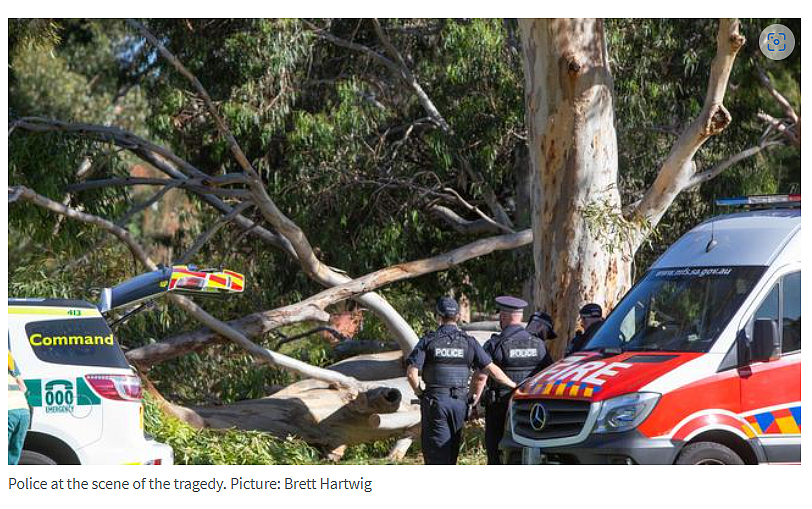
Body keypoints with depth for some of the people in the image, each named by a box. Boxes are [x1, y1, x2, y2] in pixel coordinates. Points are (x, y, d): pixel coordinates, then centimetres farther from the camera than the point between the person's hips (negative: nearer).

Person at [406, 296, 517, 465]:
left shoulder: (428, 341, -2)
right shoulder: (469, 342, 3)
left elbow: (411, 373, -10)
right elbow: (492, 369, 0)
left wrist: (420, 393, 6)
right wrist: (514, 386, 11)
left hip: (435, 401, -2)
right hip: (459, 402, 2)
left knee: (437, 453, -2)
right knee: (452, 449, 14)